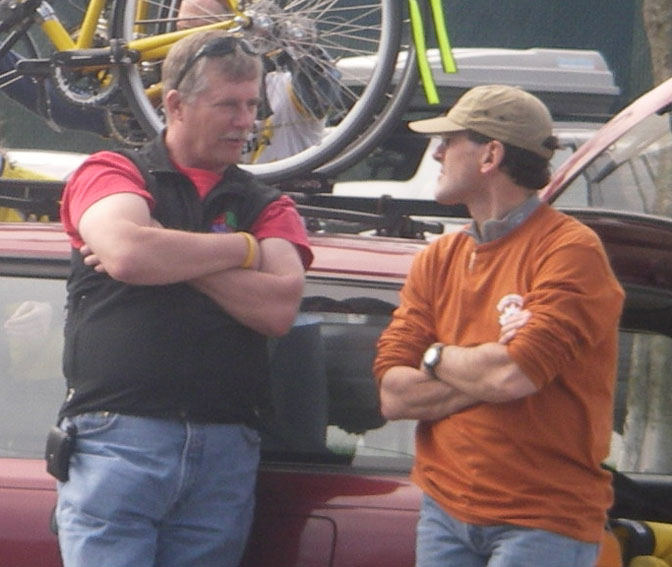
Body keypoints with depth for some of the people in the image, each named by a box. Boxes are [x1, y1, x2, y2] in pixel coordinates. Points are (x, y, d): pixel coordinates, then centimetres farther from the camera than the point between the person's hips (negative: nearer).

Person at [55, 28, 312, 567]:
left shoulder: (267, 206, 15)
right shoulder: (111, 173, 8)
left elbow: (278, 308, -3)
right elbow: (127, 252, -15)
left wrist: (169, 256, -7)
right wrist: (242, 247, -2)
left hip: (226, 453, 3)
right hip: (117, 436, -3)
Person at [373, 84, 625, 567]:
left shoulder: (571, 251, -10)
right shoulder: (437, 260, 10)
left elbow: (513, 377, -22)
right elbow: (394, 396, 1)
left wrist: (437, 356, -4)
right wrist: (487, 369, -13)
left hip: (542, 522, -5)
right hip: (445, 511, 6)